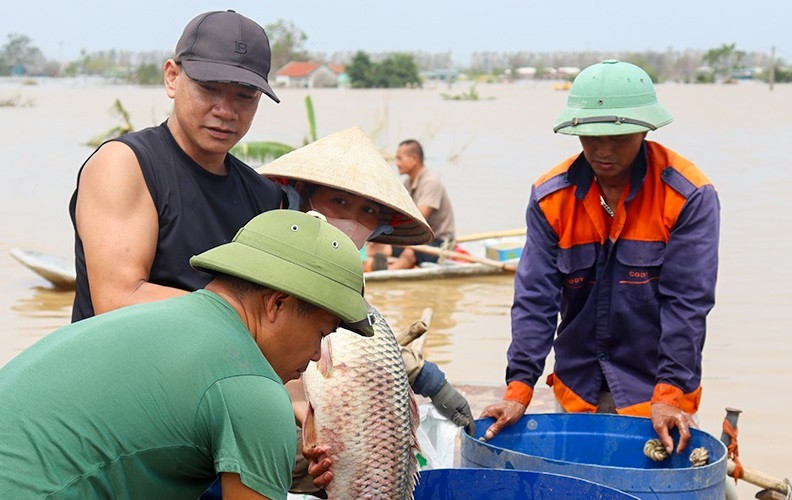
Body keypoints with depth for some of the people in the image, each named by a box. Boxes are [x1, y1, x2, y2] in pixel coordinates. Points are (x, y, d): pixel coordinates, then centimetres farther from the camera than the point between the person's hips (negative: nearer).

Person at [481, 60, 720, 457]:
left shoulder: (690, 196, -12)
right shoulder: (551, 197, -4)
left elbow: (687, 302, -15)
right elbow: (535, 298, -6)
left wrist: (669, 395, -23)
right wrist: (519, 387, -15)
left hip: (654, 390, -3)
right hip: (577, 391, 3)